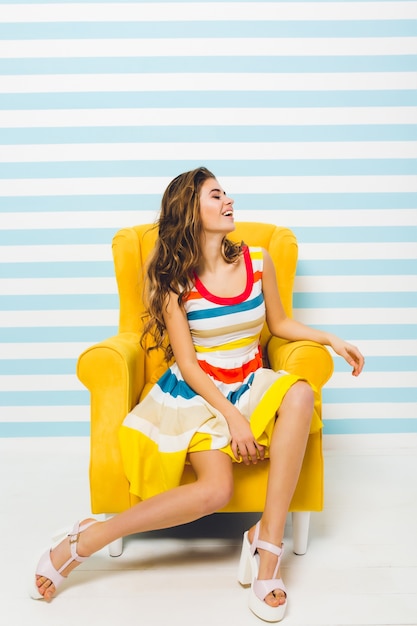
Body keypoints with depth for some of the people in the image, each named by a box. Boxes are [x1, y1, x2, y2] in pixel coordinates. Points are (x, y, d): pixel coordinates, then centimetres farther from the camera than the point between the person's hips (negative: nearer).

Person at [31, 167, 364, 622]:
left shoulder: (257, 262, 2)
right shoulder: (174, 279, -8)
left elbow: (279, 323, 16)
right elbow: (186, 361, -10)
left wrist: (330, 338, 2)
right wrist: (231, 417, -18)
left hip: (249, 385, 4)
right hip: (196, 391, -4)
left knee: (299, 393, -31)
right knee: (215, 489, -27)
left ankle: (267, 541, -24)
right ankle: (84, 542, -10)